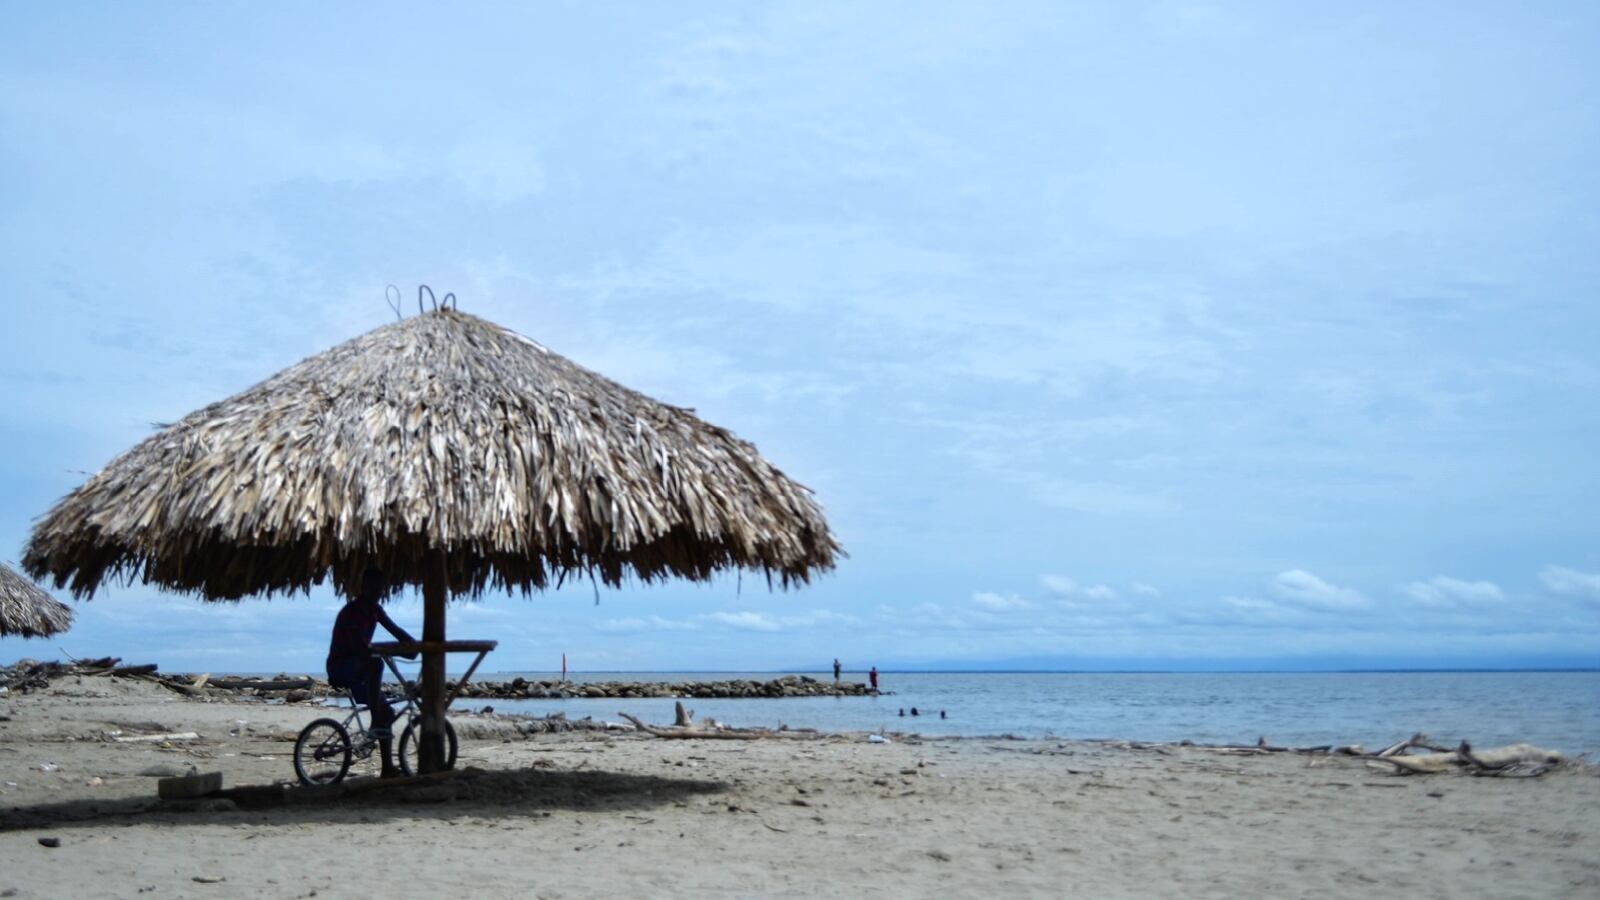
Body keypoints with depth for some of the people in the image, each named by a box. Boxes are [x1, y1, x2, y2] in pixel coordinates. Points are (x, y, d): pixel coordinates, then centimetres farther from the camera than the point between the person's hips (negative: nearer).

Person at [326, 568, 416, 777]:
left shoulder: (374, 609, 8)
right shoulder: (351, 611, -20)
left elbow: (395, 630, 5)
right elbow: (360, 648, -31)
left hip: (357, 668, 9)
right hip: (340, 667, -9)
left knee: (387, 712, 7)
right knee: (375, 663, -38)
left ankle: (388, 768, 11)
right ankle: (376, 724, -36)